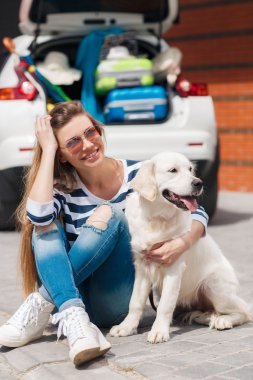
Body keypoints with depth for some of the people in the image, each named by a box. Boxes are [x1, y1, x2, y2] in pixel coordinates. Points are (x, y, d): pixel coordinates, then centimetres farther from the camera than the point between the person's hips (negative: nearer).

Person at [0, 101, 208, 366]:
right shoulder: (62, 186, -1)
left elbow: (196, 214, 0)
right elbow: (37, 215, -24)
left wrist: (182, 243, -22)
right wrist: (47, 150, -16)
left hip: (117, 304, -1)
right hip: (75, 296, 2)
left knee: (110, 213, -21)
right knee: (47, 225, -19)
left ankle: (43, 302, -28)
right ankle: (73, 317, -41)